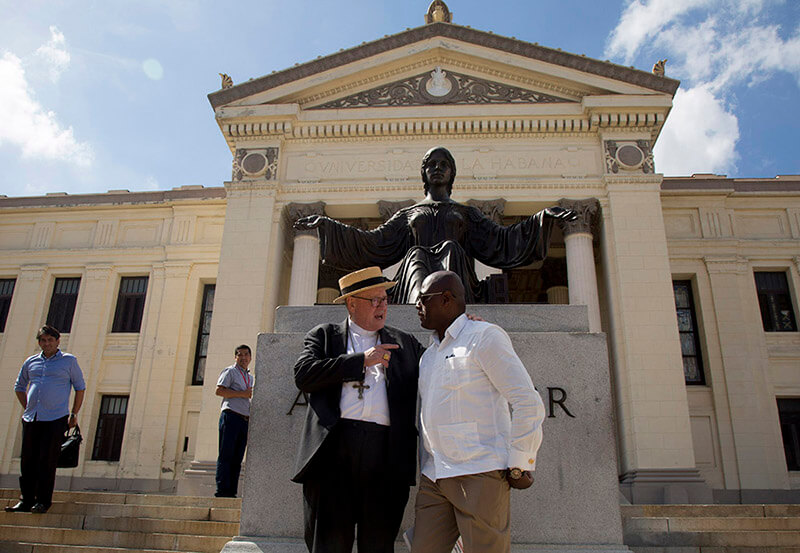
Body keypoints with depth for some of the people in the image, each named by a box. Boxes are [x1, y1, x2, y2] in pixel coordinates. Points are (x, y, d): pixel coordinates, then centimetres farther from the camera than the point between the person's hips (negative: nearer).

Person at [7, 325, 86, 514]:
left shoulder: (69, 360, 3)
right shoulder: (31, 362, 13)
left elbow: (80, 387, 7)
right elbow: (19, 386, 26)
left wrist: (74, 414, 2)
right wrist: (27, 408, 14)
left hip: (55, 420, -4)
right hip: (30, 420, 4)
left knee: (47, 462, -3)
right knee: (28, 461, 6)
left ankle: (43, 501, 7)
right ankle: (26, 501, 17)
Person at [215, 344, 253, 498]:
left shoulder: (250, 377, 25)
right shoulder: (230, 371, 5)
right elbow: (219, 391, -8)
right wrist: (242, 394, -12)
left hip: (246, 420, 7)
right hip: (231, 416, -7)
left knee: (237, 458, 5)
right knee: (226, 455, -8)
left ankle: (232, 492, 6)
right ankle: (222, 490, -7)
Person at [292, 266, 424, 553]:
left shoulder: (405, 343, 21)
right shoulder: (324, 335, 13)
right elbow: (303, 374, -3)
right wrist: (361, 361, -5)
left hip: (386, 454, 2)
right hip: (333, 448, -1)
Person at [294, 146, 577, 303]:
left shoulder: (467, 213, 27)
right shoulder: (408, 214, 28)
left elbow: (500, 240, 14)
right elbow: (372, 242, 20)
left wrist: (544, 217, 3)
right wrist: (326, 224, 14)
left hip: (458, 274, 0)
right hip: (417, 269, 0)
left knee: (451, 248, -31)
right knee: (416, 254, -31)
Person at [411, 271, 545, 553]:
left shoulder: (484, 336, -4)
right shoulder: (430, 353, 20)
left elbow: (528, 403, -10)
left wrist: (520, 465, -11)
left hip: (480, 475, -7)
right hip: (433, 478, 7)